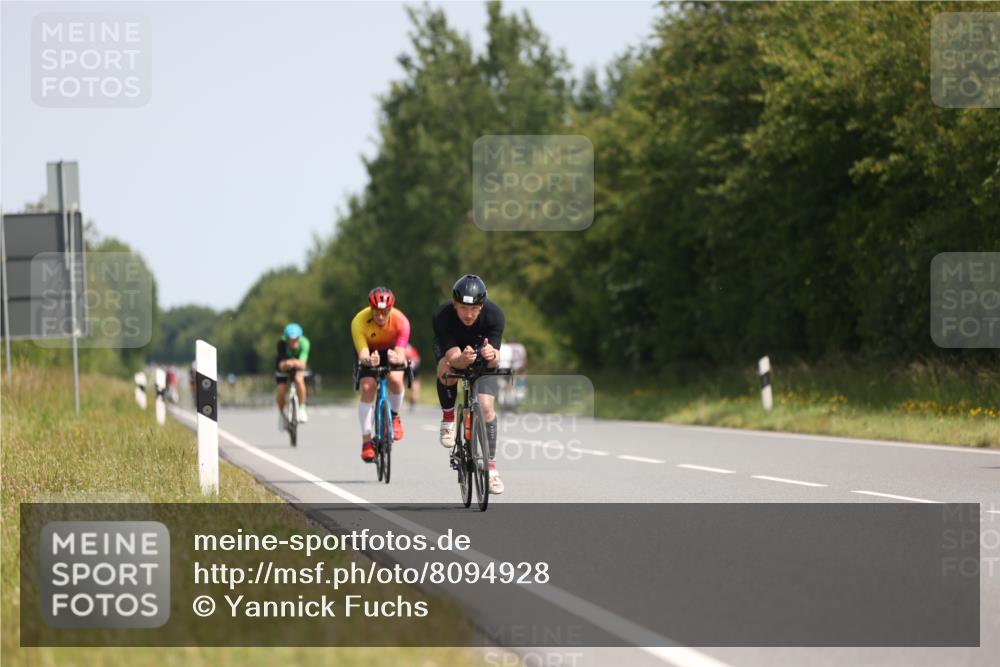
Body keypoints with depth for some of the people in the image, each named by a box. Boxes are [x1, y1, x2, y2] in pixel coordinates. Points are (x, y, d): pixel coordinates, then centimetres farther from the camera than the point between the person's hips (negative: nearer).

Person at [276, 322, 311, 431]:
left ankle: (302, 408, -15)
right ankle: (281, 413, 19)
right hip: (283, 367, 0)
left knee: (299, 379, -31)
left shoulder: (304, 343, -32)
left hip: (298, 367, 0)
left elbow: (303, 364, -41)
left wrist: (297, 363, -64)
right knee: (282, 391, -12)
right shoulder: (282, 343, -32)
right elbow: (281, 365, -39)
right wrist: (286, 364, -62)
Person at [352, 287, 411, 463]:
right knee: (367, 388, -21)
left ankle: (394, 416, 1)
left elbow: (401, 354, -38)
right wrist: (368, 360, -62)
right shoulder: (359, 322, -32)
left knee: (395, 379, -29)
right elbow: (362, 354, -38)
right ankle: (366, 440, -14)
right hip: (370, 353, 0)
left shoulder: (400, 321, -32)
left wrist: (396, 358, -62)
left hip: (392, 351, 0)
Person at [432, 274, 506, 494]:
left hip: (482, 351, 1)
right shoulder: (443, 315, -35)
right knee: (447, 371, -35)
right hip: (452, 348, -1)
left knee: (487, 406, -15)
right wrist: (462, 359, -61)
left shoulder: (494, 314, -32)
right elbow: (452, 357, -38)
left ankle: (491, 466, -3)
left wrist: (492, 356, -57)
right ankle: (448, 416, -7)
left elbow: (494, 360, -34)